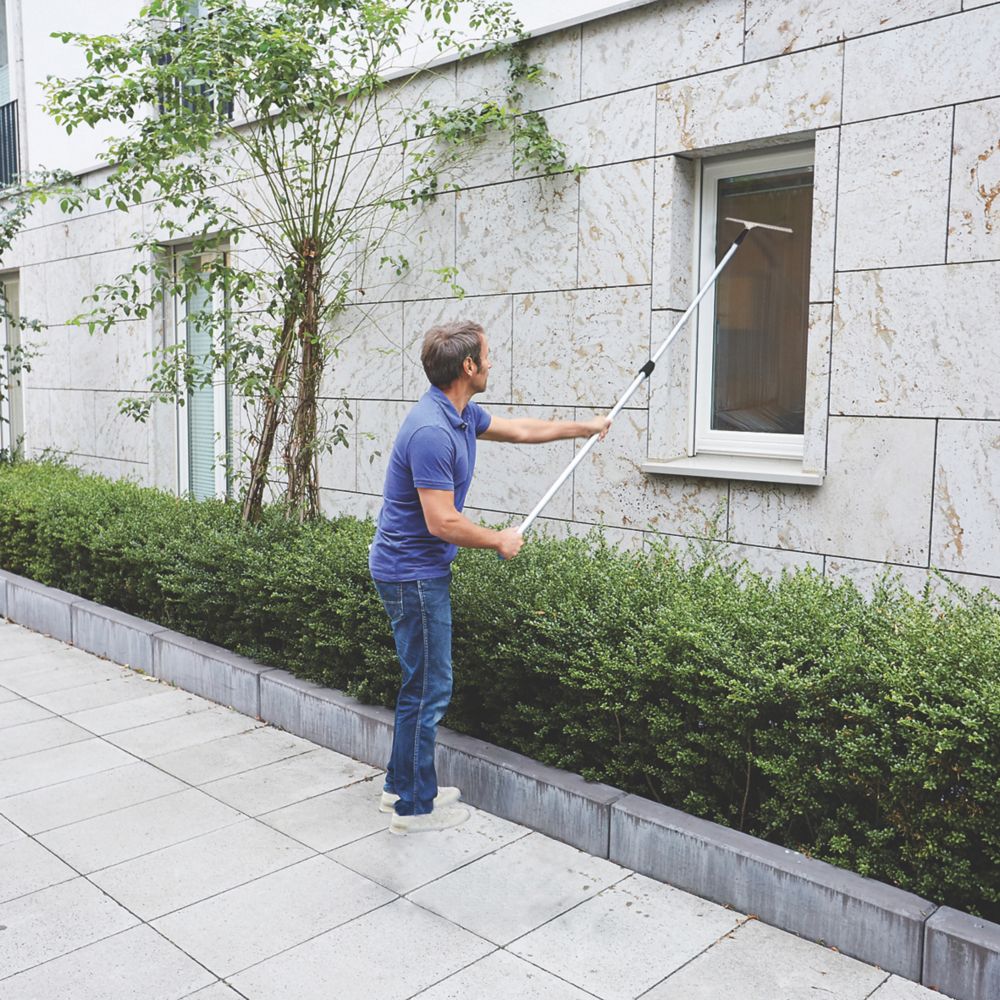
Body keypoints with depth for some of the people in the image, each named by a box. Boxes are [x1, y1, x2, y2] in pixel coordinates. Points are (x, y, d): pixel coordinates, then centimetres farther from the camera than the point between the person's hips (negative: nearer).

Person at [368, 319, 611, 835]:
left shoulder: (463, 416, 7)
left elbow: (520, 430, 24)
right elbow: (442, 523, -26)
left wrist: (584, 426, 32)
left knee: (422, 683, 18)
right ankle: (414, 807, 13)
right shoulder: (431, 431, -25)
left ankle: (401, 784, 31)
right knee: (429, 687, -1)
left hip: (420, 568, 10)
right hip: (413, 573, -10)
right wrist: (500, 541, -10)